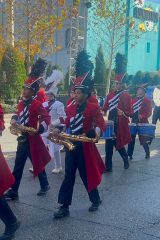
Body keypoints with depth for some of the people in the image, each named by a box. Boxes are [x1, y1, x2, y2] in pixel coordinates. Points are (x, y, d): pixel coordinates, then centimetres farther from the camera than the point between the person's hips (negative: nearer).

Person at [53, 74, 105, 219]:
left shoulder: (93, 108, -7)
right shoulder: (71, 108, 9)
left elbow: (101, 124, -17)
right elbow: (67, 124, 14)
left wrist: (95, 133, -36)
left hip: (85, 147, -5)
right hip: (71, 146, 5)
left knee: (87, 176, 7)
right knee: (68, 177, 4)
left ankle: (96, 201, 31)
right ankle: (64, 207, 9)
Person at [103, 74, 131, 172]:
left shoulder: (126, 95, -7)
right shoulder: (110, 94, 10)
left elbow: (129, 111, -11)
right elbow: (105, 108, 14)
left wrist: (123, 113, -30)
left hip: (120, 125, -5)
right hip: (110, 123, 5)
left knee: (119, 144, 2)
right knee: (108, 145, 5)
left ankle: (126, 161, 25)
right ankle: (108, 166, 13)